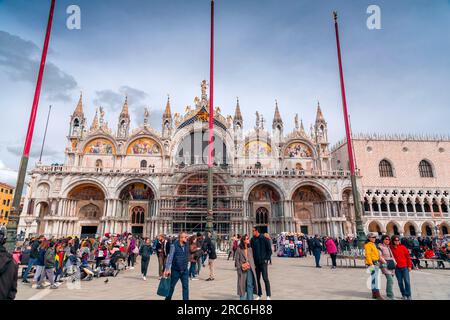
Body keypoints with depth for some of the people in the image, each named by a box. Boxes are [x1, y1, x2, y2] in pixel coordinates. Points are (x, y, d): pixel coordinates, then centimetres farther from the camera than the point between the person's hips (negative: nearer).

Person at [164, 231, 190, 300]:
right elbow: (170, 257, -15)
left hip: (185, 271, 3)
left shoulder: (187, 245, 0)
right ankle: (168, 298, 34)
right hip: (175, 270, -3)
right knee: (171, 286, 13)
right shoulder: (174, 245, -14)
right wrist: (167, 269, -17)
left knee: (186, 286, 0)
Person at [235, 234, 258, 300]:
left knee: (250, 284, 4)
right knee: (242, 285, 5)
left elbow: (252, 258, 12)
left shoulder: (250, 249, 6)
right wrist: (239, 269, -9)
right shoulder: (239, 249, -7)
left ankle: (250, 298, 14)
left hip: (250, 269, 4)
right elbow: (237, 260, -4)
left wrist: (253, 267, 5)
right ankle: (243, 298, 18)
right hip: (242, 270, -3)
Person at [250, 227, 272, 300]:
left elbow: (269, 249, -4)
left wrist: (267, 258, -9)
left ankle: (268, 295, 7)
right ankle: (259, 294, 23)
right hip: (256, 262, 4)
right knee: (257, 279, 10)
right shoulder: (252, 240, 5)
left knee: (265, 278, -4)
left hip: (263, 262, -4)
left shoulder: (264, 239, -7)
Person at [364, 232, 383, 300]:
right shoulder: (368, 245, -10)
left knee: (375, 278, 12)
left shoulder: (373, 244, 19)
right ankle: (377, 294, -11)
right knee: (375, 278, -11)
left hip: (376, 263, 10)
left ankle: (374, 294, 19)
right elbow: (368, 255, -18)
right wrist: (371, 264, -24)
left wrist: (378, 262, 20)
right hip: (372, 263, -10)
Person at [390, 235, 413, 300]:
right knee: (400, 282, 7)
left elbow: (408, 256, 2)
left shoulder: (403, 247, -1)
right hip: (397, 268, 1)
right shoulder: (391, 248, -1)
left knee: (407, 281, -3)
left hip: (404, 267, -1)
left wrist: (409, 266, -1)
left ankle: (408, 295, 7)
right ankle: (403, 295, 19)